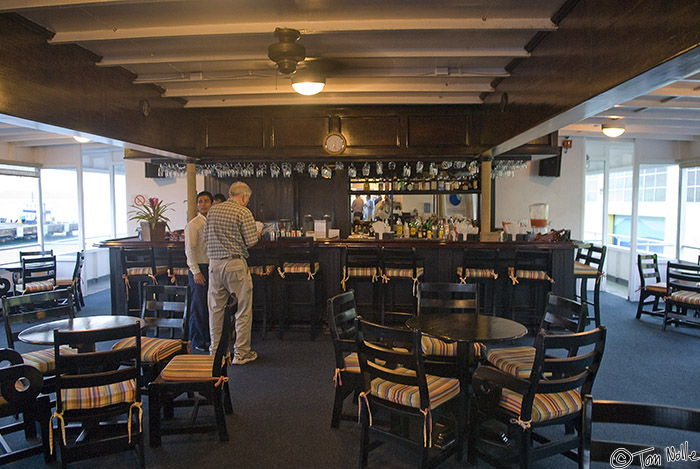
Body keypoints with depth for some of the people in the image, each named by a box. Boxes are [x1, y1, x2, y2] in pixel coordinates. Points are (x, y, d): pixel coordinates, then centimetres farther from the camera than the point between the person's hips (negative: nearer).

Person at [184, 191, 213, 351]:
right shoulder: (193, 224, -7)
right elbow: (190, 250, -11)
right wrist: (196, 271, -15)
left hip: (213, 267, 6)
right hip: (199, 269, -6)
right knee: (199, 305, 0)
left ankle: (210, 337, 23)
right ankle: (197, 340, 11)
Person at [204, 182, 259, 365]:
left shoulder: (213, 210, 10)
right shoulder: (243, 212, -8)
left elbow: (206, 238, 14)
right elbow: (251, 241, -11)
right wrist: (256, 231, 10)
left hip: (214, 264, 6)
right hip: (235, 264, -6)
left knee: (215, 309, 14)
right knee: (243, 310, 4)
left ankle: (216, 350, 23)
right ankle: (241, 353, 9)